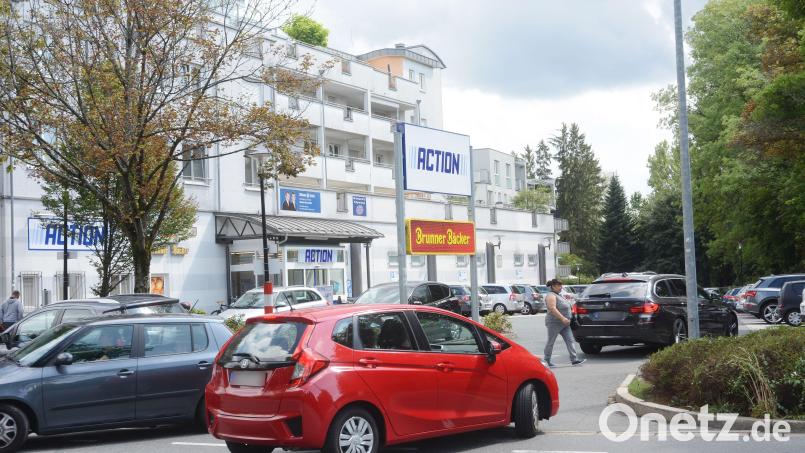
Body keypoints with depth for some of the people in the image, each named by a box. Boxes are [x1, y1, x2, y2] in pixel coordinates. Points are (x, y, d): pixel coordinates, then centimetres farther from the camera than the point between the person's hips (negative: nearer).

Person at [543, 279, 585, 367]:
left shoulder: (558, 295, 17)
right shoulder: (551, 296, -14)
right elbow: (552, 309, -25)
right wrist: (562, 318, -31)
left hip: (564, 324, 9)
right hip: (554, 323, -9)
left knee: (570, 340, -1)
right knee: (550, 342, 1)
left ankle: (574, 359, -5)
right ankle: (547, 361, 10)